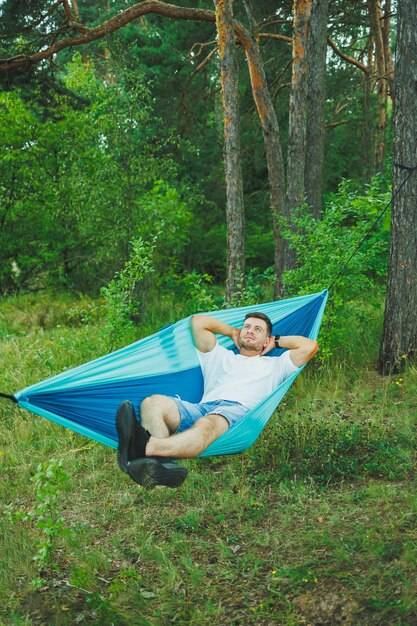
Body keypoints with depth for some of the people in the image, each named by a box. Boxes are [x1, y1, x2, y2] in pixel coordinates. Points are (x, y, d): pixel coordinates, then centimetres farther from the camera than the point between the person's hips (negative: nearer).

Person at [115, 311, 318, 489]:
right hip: (201, 408, 3)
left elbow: (309, 346, 22)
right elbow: (197, 321, 35)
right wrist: (232, 331, 42)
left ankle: (147, 447, -71)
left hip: (238, 410, -3)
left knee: (207, 425, -41)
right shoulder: (221, 357, 39)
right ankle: (163, 465, -61)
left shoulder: (274, 365, 33)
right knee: (152, 403, -29)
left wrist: (277, 340, 35)